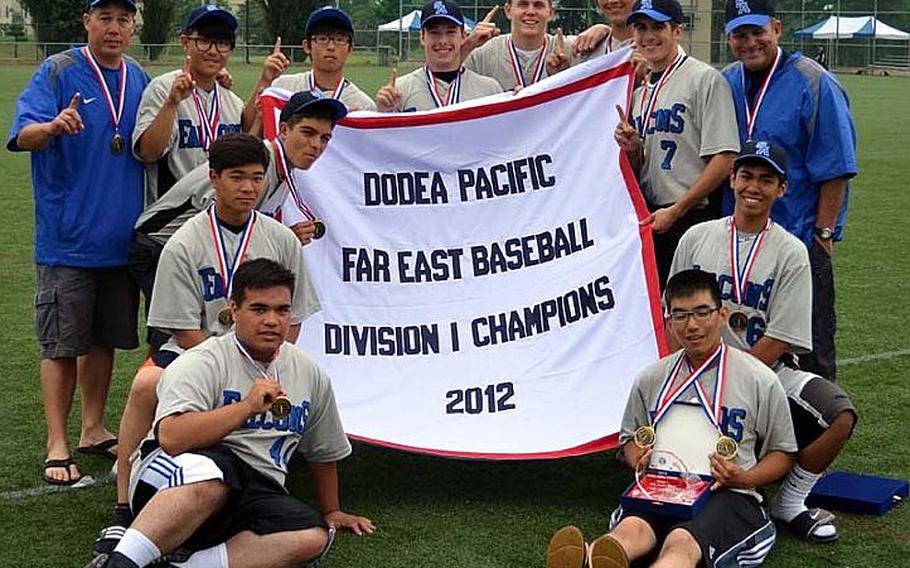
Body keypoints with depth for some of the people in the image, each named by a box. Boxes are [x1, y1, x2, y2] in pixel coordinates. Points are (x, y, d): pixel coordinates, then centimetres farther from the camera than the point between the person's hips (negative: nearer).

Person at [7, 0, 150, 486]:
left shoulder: (139, 79, 10)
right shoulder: (58, 72, -7)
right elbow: (22, 135, -19)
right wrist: (54, 126, -38)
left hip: (121, 236, 5)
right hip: (67, 237, -5)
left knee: (105, 337, 14)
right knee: (63, 344, -1)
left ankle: (94, 430, 28)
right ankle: (57, 446, 6)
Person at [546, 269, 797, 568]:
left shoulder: (760, 380, 8)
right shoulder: (651, 378, 17)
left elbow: (782, 453, 14)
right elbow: (630, 436, 29)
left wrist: (743, 479, -7)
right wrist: (639, 460, 4)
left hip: (726, 494, -3)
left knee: (681, 542, -40)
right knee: (629, 528, -36)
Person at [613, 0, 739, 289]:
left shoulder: (705, 79, -8)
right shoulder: (639, 92, 17)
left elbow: (724, 159, -15)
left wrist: (675, 211, -15)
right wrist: (632, 148, -1)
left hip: (692, 218, -7)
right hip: (648, 219, 8)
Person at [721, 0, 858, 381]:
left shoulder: (814, 84, -9)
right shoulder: (726, 84, 8)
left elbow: (835, 168, -10)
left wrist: (823, 233, -12)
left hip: (801, 239, -6)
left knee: (811, 345, 1)